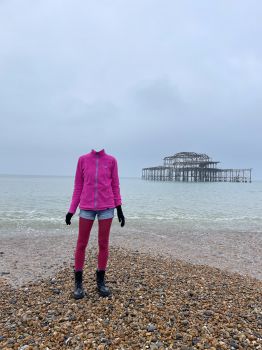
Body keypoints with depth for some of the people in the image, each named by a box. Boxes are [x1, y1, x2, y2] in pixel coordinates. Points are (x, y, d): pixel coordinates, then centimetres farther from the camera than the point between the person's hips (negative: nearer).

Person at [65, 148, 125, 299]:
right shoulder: (83, 160, 3)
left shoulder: (111, 160, 3)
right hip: (86, 207, 0)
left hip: (107, 207, 0)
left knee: (104, 244, 7)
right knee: (81, 244, 5)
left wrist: (119, 209, 3)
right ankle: (78, 283, 19)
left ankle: (101, 281, 22)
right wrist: (71, 210, 4)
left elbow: (115, 186, 6)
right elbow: (78, 186, 6)